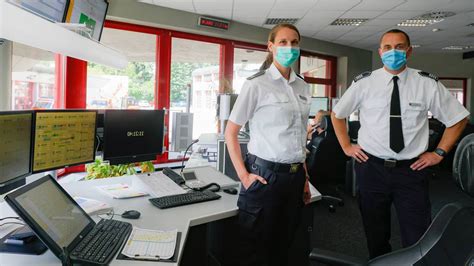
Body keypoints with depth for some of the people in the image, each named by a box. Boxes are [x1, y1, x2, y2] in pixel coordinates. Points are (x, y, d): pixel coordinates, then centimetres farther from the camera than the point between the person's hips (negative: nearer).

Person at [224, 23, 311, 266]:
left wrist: (304, 177, 12)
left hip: (295, 176, 6)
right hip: (265, 175, -5)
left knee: (282, 246, 20)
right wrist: (243, 175, -13)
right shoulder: (256, 84, -8)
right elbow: (230, 132, -6)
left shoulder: (303, 87, 10)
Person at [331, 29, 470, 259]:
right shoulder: (364, 82, -2)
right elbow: (337, 114, 11)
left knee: (418, 241, 5)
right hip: (371, 167, 0)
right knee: (376, 237, 15)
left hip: (412, 170, 0)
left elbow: (458, 118, 11)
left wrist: (439, 153, 4)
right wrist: (347, 147, 5)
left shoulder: (428, 84, -1)